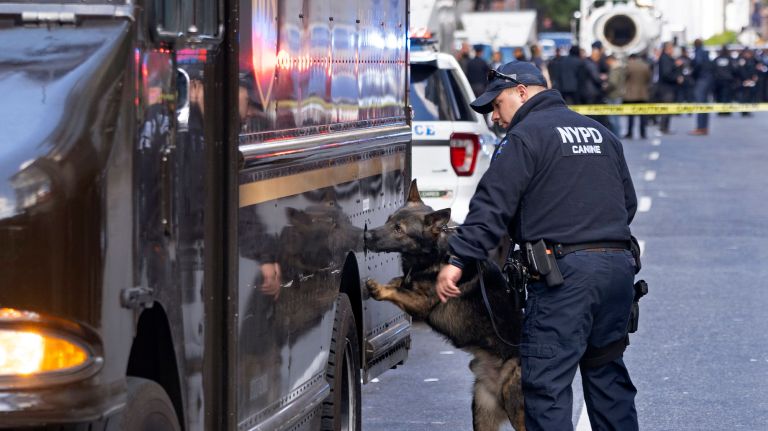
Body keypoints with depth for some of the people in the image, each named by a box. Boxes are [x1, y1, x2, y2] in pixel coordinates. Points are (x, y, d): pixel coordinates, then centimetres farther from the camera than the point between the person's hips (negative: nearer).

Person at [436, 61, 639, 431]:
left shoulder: (526, 137, -4)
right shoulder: (601, 134, 21)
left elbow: (493, 206, -13)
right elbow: (628, 201, 26)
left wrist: (457, 259, -15)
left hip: (565, 271, -8)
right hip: (618, 265, 8)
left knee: (546, 383, -7)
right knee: (608, 374, 17)